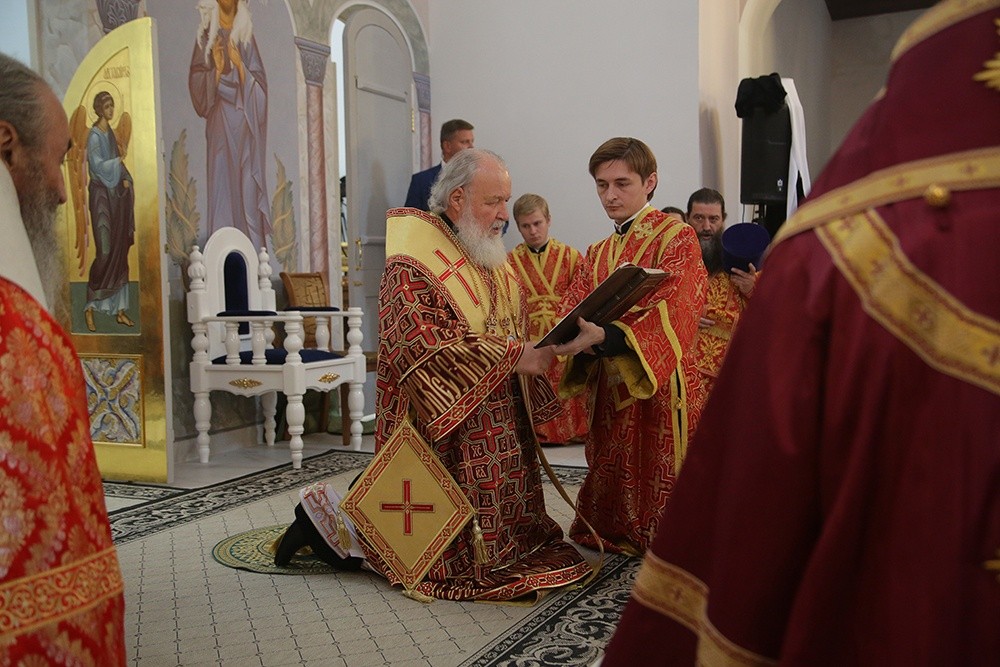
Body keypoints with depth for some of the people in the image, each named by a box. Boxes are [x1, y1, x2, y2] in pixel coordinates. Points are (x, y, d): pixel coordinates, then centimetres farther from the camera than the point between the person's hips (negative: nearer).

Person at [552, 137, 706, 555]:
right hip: (609, 388, 6)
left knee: (656, 479, -3)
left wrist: (605, 336, -35)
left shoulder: (676, 237, -4)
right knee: (613, 479, 11)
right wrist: (577, 338, -21)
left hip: (660, 387, -6)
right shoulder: (597, 254, 17)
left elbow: (669, 312, -20)